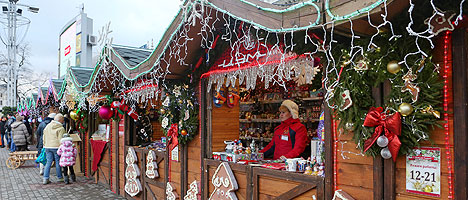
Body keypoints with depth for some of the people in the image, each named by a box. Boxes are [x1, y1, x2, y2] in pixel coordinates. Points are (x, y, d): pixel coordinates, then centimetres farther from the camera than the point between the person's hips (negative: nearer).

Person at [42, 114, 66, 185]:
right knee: (58, 162, 4)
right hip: (56, 147, -6)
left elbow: (44, 138, 16)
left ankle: (45, 179, 5)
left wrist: (45, 145, 23)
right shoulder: (61, 128, -10)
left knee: (48, 162, 8)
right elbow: (60, 140, -13)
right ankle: (60, 177, 16)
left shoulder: (47, 126, 11)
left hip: (48, 147, 6)